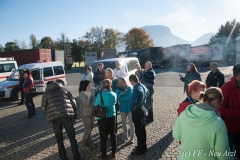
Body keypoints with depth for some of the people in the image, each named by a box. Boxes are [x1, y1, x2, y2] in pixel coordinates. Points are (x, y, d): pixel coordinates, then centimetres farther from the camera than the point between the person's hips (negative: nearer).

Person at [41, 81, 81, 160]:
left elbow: (43, 108, 12)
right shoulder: (65, 90, 19)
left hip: (54, 118, 0)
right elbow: (73, 103, 12)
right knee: (72, 137, 10)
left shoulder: (46, 93, 17)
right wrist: (74, 115, 19)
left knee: (59, 140, 13)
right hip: (67, 116, 0)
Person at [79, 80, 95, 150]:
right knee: (88, 130, 0)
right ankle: (84, 144, 21)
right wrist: (89, 94, -20)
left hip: (92, 113, 5)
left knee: (90, 129, 12)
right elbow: (87, 103, -25)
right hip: (85, 114, -5)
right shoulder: (81, 94, -15)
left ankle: (89, 142, 29)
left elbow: (94, 101, -2)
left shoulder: (92, 92, 1)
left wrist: (90, 105, -21)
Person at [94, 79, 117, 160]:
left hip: (102, 118, -3)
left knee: (103, 137, 9)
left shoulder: (99, 95, -16)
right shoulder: (113, 94, -6)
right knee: (113, 135, 15)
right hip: (112, 117, 3)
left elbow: (95, 106, -5)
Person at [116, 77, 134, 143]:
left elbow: (129, 97, -21)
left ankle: (131, 136, 19)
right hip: (123, 109, 3)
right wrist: (122, 93, -29)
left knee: (131, 123, 3)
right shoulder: (118, 90, -2)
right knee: (123, 123, 12)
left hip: (130, 108, -3)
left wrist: (121, 99, -15)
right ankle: (126, 135, 31)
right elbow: (117, 97, -19)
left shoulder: (129, 88, -10)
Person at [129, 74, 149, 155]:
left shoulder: (136, 89, -26)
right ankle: (143, 146, 34)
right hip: (142, 109, 9)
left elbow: (133, 101, -36)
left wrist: (133, 107, -15)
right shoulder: (143, 86, 3)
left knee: (138, 131, 3)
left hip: (137, 111, -9)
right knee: (142, 129, 20)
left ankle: (140, 149, 15)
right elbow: (147, 93, 24)